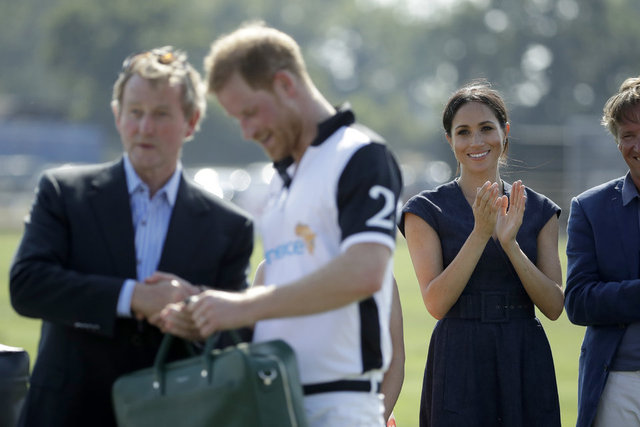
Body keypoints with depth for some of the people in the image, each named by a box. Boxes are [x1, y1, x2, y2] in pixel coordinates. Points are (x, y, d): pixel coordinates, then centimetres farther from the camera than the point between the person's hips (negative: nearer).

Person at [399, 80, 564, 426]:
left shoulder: (538, 210, 8)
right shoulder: (427, 210, 1)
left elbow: (554, 307, 0)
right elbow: (435, 303, -9)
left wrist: (509, 242, -12)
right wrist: (480, 233, -16)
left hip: (526, 362, 2)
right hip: (460, 361, -2)